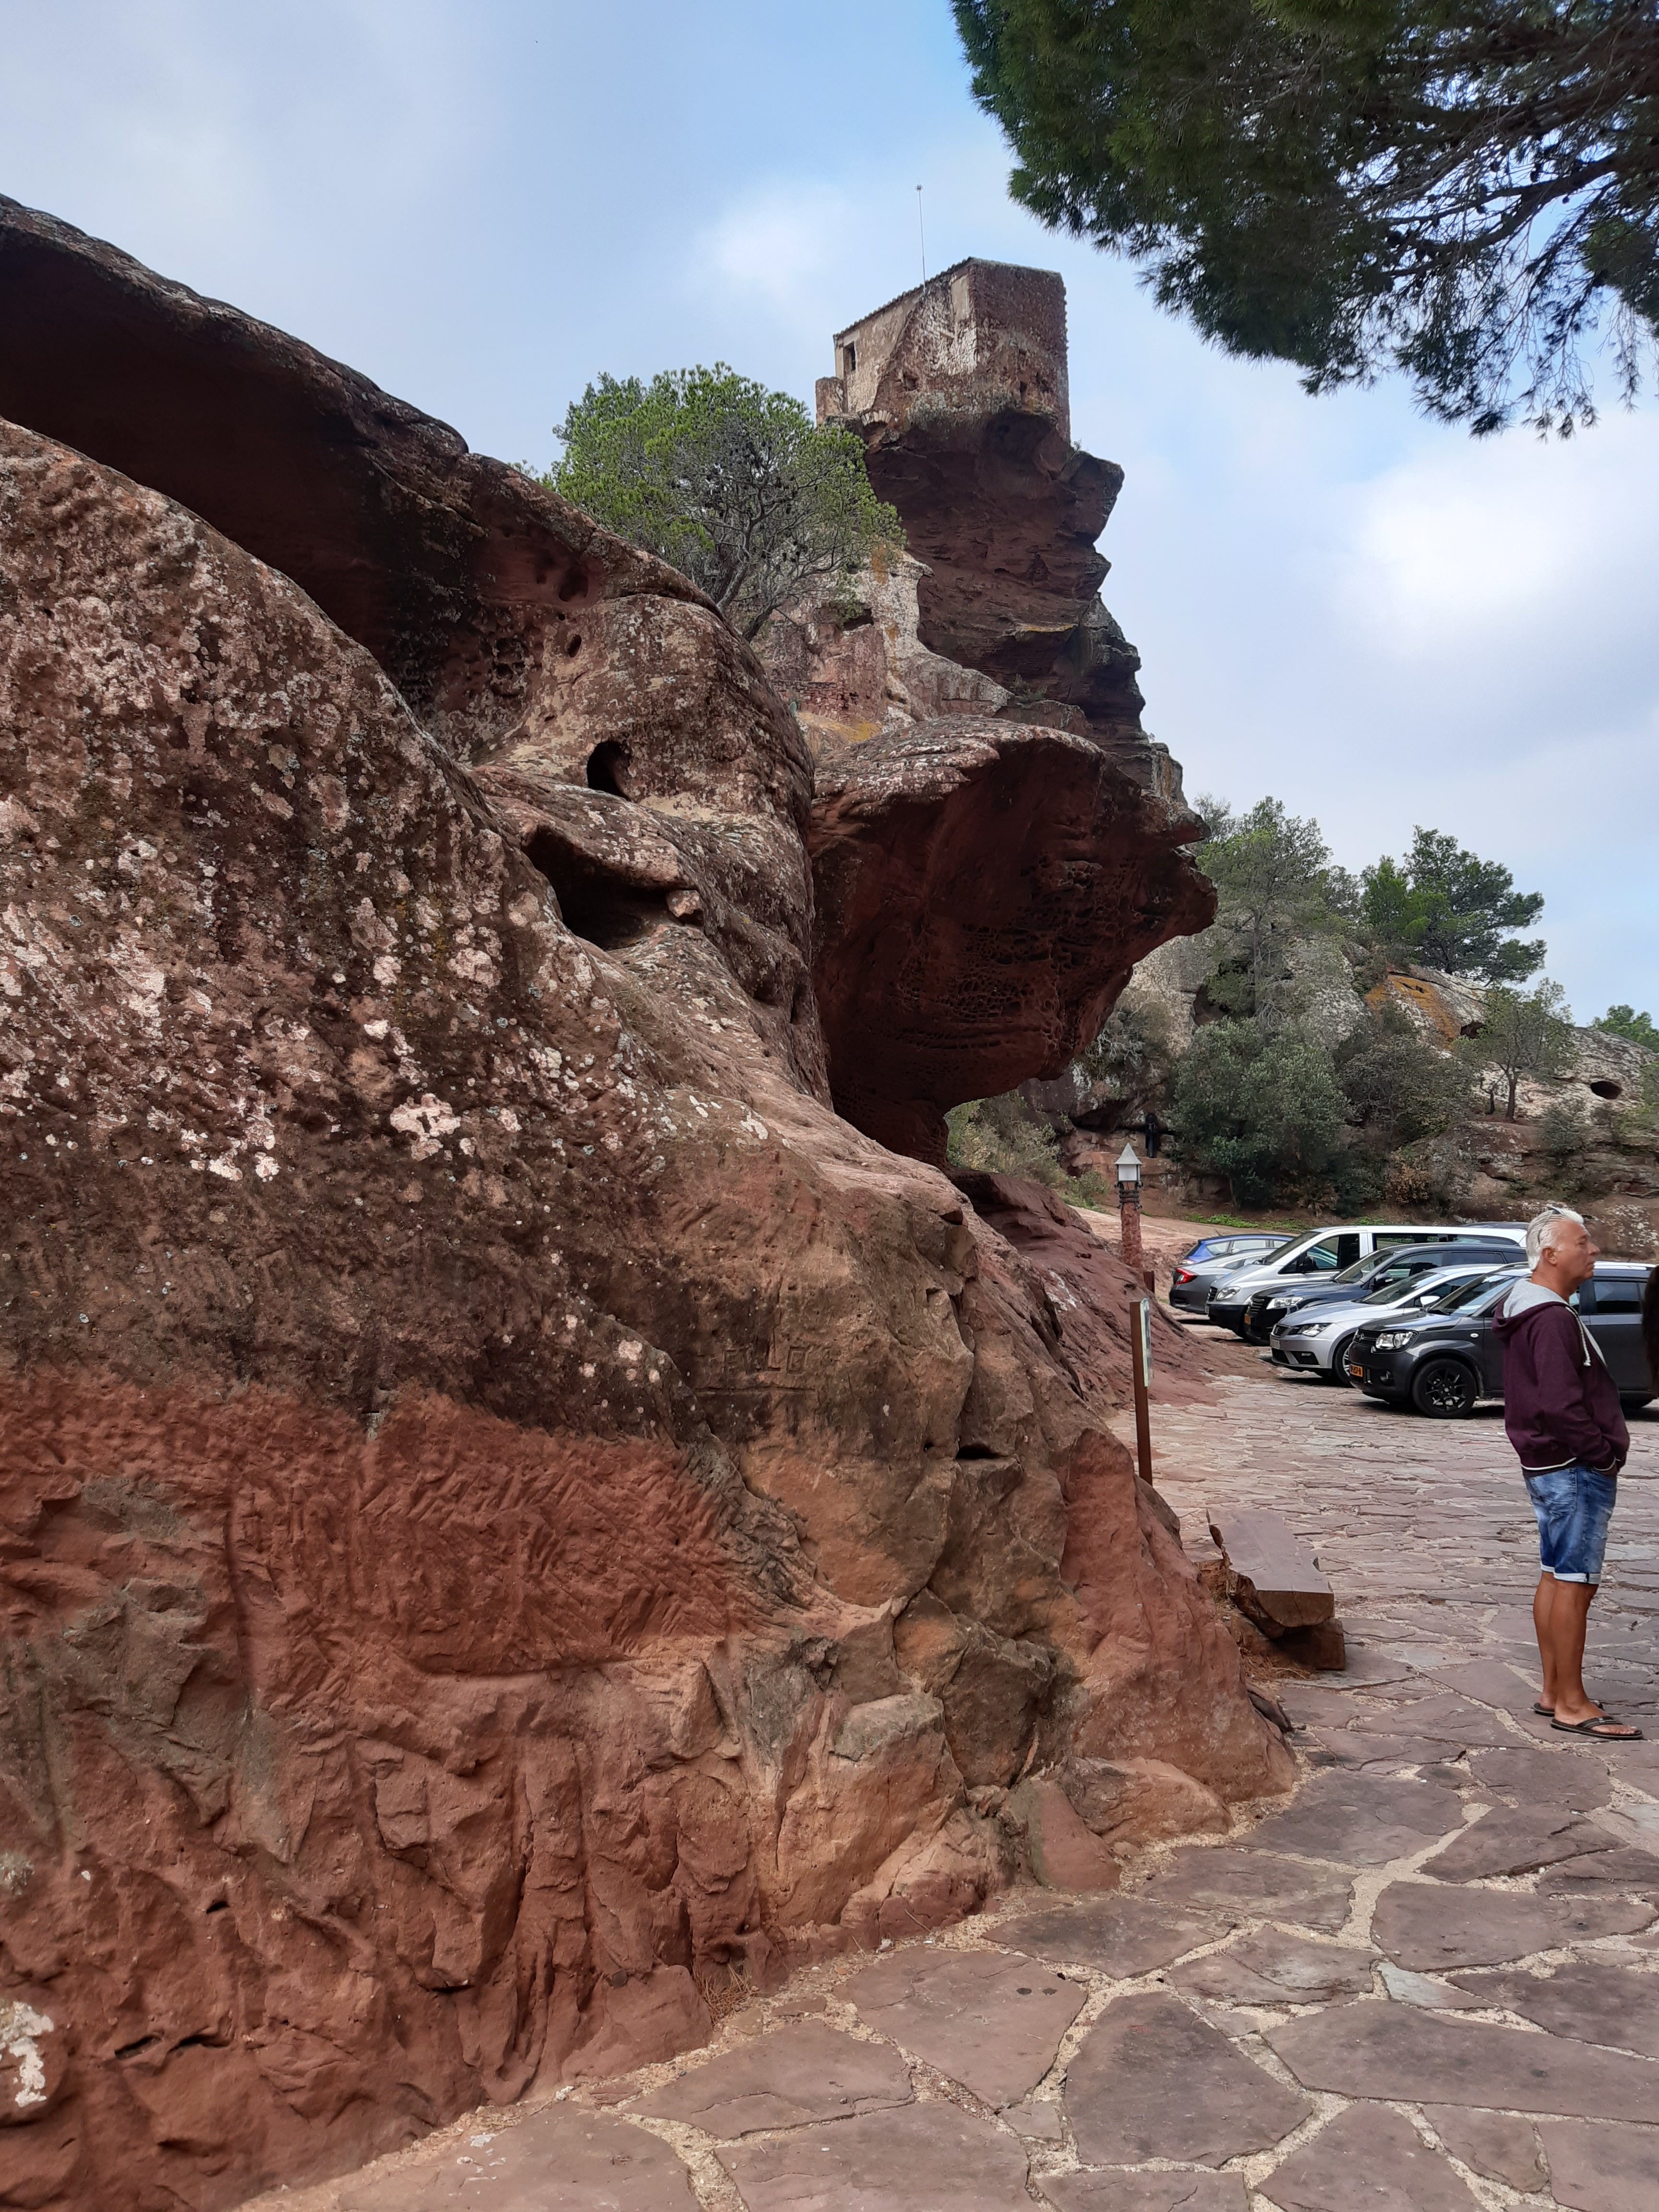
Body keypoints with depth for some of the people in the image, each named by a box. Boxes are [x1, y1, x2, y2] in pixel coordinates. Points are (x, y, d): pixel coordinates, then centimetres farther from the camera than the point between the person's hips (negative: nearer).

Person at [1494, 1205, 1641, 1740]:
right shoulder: (1553, 1320, -20)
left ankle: (1554, 1691, 23)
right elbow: (1562, 1405, -26)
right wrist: (1605, 1453, -14)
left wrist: (1603, 1449, 14)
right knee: (1575, 1583, -4)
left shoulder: (1530, 1311, 13)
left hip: (1551, 1465, 11)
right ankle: (1572, 1705, 2)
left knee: (1557, 1577, 15)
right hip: (1575, 1469, -11)